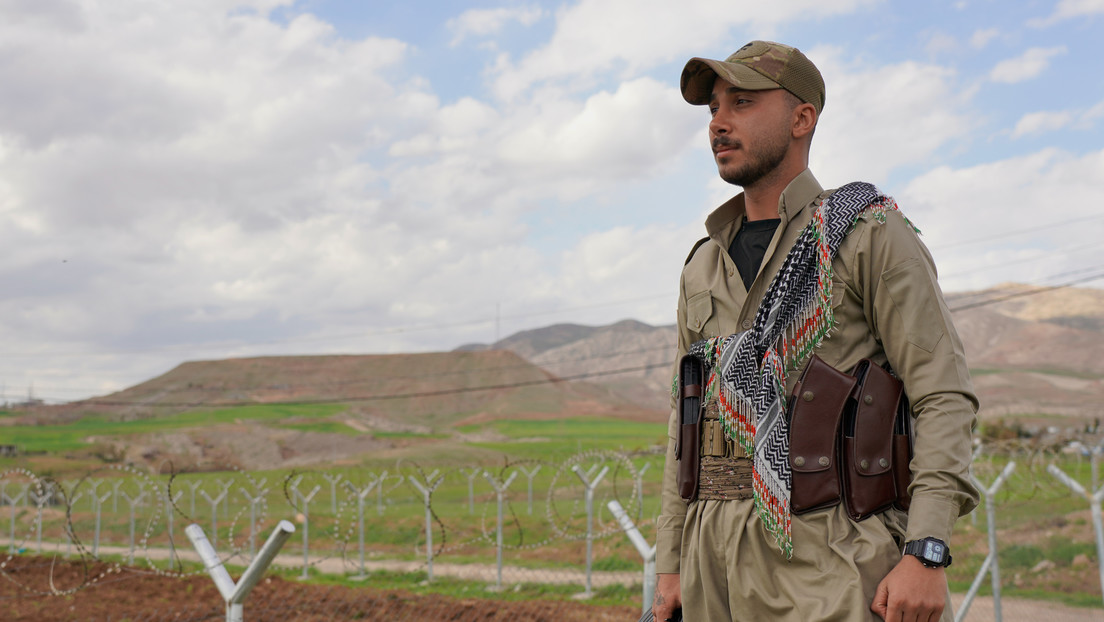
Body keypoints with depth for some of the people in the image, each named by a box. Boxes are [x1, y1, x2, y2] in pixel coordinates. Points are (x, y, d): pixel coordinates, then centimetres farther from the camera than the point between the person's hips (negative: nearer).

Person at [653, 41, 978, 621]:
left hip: (830, 563, -5)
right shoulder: (703, 268, 16)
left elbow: (944, 396, -8)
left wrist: (926, 553, -18)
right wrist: (670, 566, 12)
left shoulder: (872, 233, -1)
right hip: (716, 556, 5)